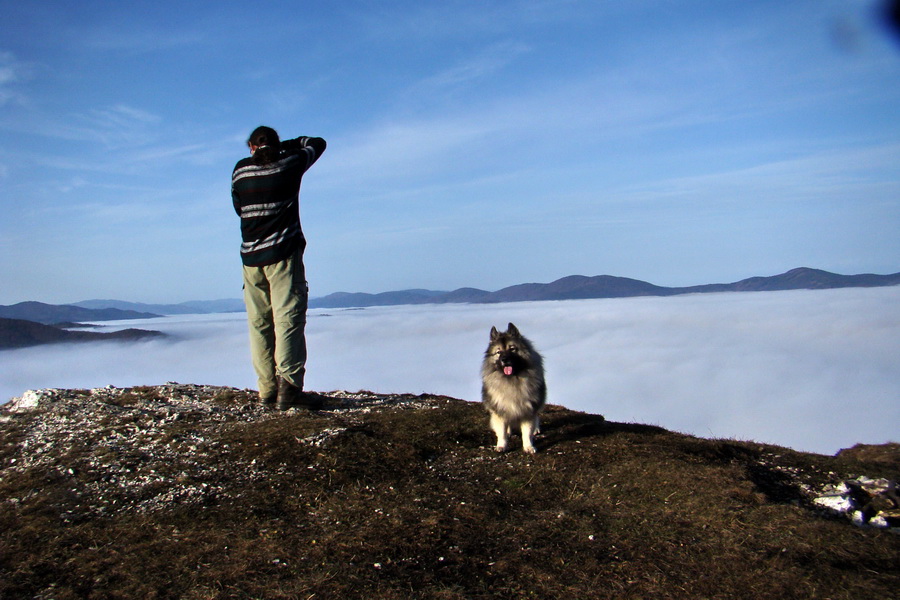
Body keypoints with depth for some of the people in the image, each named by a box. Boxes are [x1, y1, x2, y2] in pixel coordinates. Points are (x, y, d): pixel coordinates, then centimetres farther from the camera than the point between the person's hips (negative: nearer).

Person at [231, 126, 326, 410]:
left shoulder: (240, 170, 8)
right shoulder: (290, 163, 2)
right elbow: (317, 143, 19)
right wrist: (283, 145, 23)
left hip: (250, 256, 4)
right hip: (283, 254, -3)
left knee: (259, 324, 7)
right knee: (288, 319, -9)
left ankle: (267, 390, 8)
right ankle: (289, 387, -18)